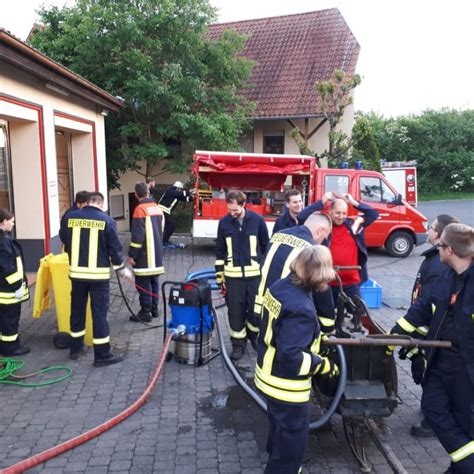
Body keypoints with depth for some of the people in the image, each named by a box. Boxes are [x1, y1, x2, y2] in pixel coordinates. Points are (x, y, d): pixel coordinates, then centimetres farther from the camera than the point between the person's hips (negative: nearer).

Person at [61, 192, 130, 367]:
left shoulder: (71, 217, 1)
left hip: (76, 272, 4)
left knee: (77, 310, 16)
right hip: (98, 273, -4)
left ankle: (76, 348, 29)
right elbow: (114, 248, -6)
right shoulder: (106, 220, -10)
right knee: (99, 312, 1)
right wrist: (121, 268, 9)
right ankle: (102, 354, 6)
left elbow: (66, 243, 13)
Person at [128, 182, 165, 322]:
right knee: (154, 282, 16)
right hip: (157, 254, 8)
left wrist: (132, 255, -13)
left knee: (143, 284, -2)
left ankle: (145, 313, 2)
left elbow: (137, 235, -19)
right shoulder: (157, 208, 10)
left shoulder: (140, 209, -14)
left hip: (145, 255, -8)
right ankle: (154, 309, 23)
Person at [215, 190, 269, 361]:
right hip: (232, 274, 1)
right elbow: (220, 251, 6)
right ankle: (238, 344, 19)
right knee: (235, 311, 6)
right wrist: (219, 275, 5)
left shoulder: (257, 220, -4)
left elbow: (266, 246, 4)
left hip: (255, 273, -1)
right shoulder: (224, 223, 1)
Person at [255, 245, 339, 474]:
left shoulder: (279, 286, -4)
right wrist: (323, 365, -18)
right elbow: (291, 357, -31)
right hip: (286, 385, -9)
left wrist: (314, 336, 16)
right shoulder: (301, 308, -33)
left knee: (280, 429, 32)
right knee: (293, 439, 13)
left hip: (268, 375, 9)